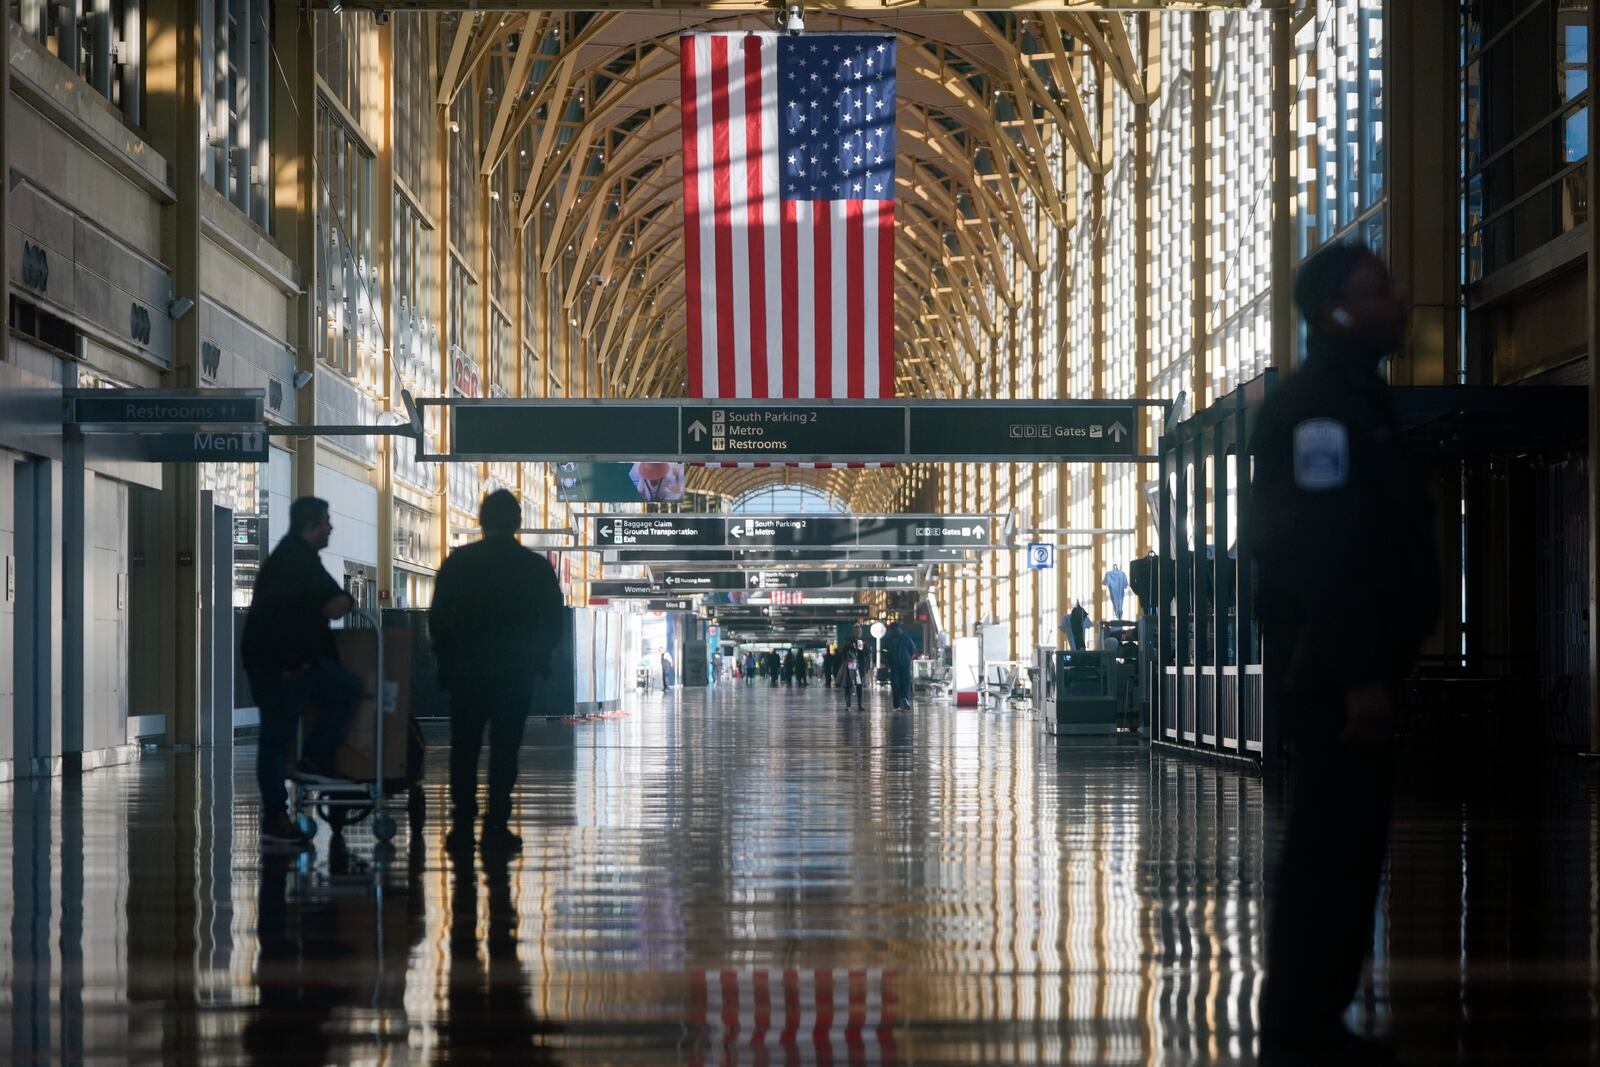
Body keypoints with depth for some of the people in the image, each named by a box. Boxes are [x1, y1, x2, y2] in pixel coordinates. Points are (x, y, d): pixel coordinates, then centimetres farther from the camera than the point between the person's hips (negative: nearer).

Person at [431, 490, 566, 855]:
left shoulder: (457, 562, -4)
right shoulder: (537, 567, -3)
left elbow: (438, 618, -2)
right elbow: (554, 622, 2)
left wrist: (447, 659, 10)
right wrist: (537, 659, 15)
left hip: (465, 671, 0)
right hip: (517, 674, 0)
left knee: (464, 749, 8)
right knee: (505, 749, 2)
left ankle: (462, 824, 4)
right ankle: (496, 825, -2)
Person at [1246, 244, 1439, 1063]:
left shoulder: (1353, 398, 18)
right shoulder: (1318, 404, -14)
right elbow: (1323, 551, -22)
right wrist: (1358, 676, -25)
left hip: (1349, 671, 10)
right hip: (1337, 676, -10)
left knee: (1344, 845, 13)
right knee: (1333, 851, -8)